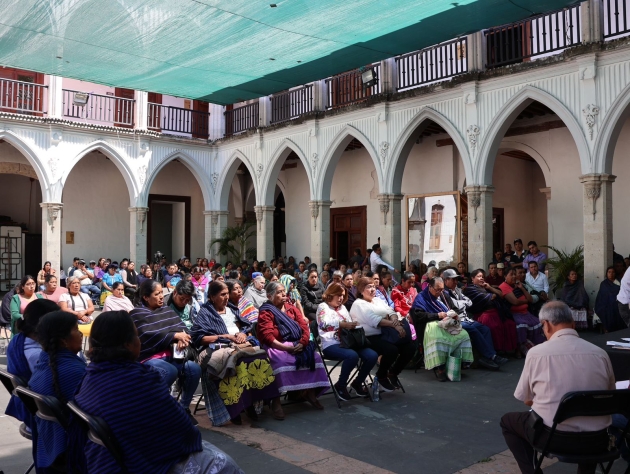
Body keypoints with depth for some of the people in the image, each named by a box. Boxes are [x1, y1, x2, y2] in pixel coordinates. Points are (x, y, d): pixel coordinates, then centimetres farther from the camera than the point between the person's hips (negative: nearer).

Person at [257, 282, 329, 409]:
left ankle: (310, 392, -10)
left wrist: (302, 343, -14)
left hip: (297, 344, 5)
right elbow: (267, 337, -14)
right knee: (282, 362, -35)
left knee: (314, 357, -19)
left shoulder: (291, 308, 16)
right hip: (278, 347, -5)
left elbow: (304, 326, 5)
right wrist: (286, 347, -23)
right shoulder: (266, 312, -1)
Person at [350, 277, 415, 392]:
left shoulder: (377, 300, 19)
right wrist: (394, 325, -25)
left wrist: (395, 320, -17)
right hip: (369, 338, -8)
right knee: (392, 350, -31)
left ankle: (393, 373, 13)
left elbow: (391, 312, 7)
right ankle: (381, 376, -3)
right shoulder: (358, 304, -5)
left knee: (410, 347, -8)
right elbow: (374, 320, -19)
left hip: (384, 335, 8)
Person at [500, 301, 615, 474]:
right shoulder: (601, 354, -2)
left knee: (507, 421, 25)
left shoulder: (536, 352, -9)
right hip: (596, 441, 3)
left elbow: (526, 400, 3)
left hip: (554, 437, -3)